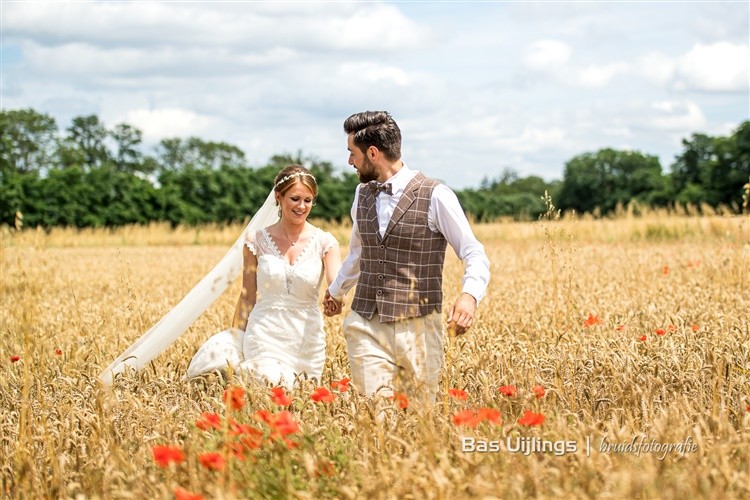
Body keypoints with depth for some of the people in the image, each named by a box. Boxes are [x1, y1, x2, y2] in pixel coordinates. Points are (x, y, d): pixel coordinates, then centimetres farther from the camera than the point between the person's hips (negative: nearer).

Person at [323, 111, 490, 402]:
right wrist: (337, 291, 42)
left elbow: (474, 255, -6)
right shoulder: (362, 194, 11)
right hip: (366, 326, 4)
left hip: (417, 327, -4)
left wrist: (469, 295, -26)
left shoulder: (435, 196, -8)